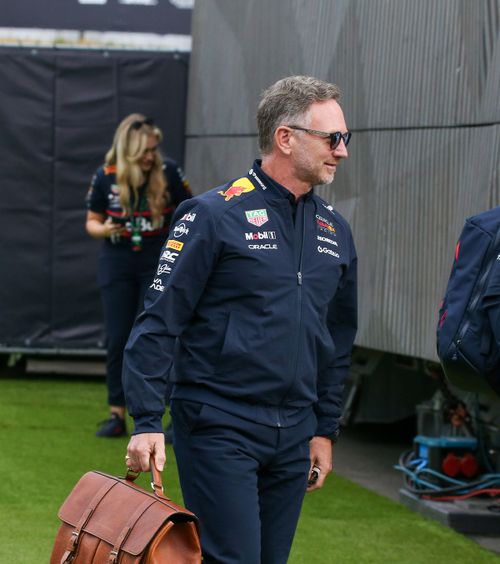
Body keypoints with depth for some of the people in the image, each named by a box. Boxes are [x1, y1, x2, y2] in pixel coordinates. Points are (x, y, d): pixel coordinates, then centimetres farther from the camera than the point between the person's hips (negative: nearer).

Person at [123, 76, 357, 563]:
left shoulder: (333, 230, 12)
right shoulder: (215, 215, -8)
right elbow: (159, 321, -9)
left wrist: (325, 430, 18)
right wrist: (147, 422, -14)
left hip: (293, 436, 6)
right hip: (219, 427, -6)